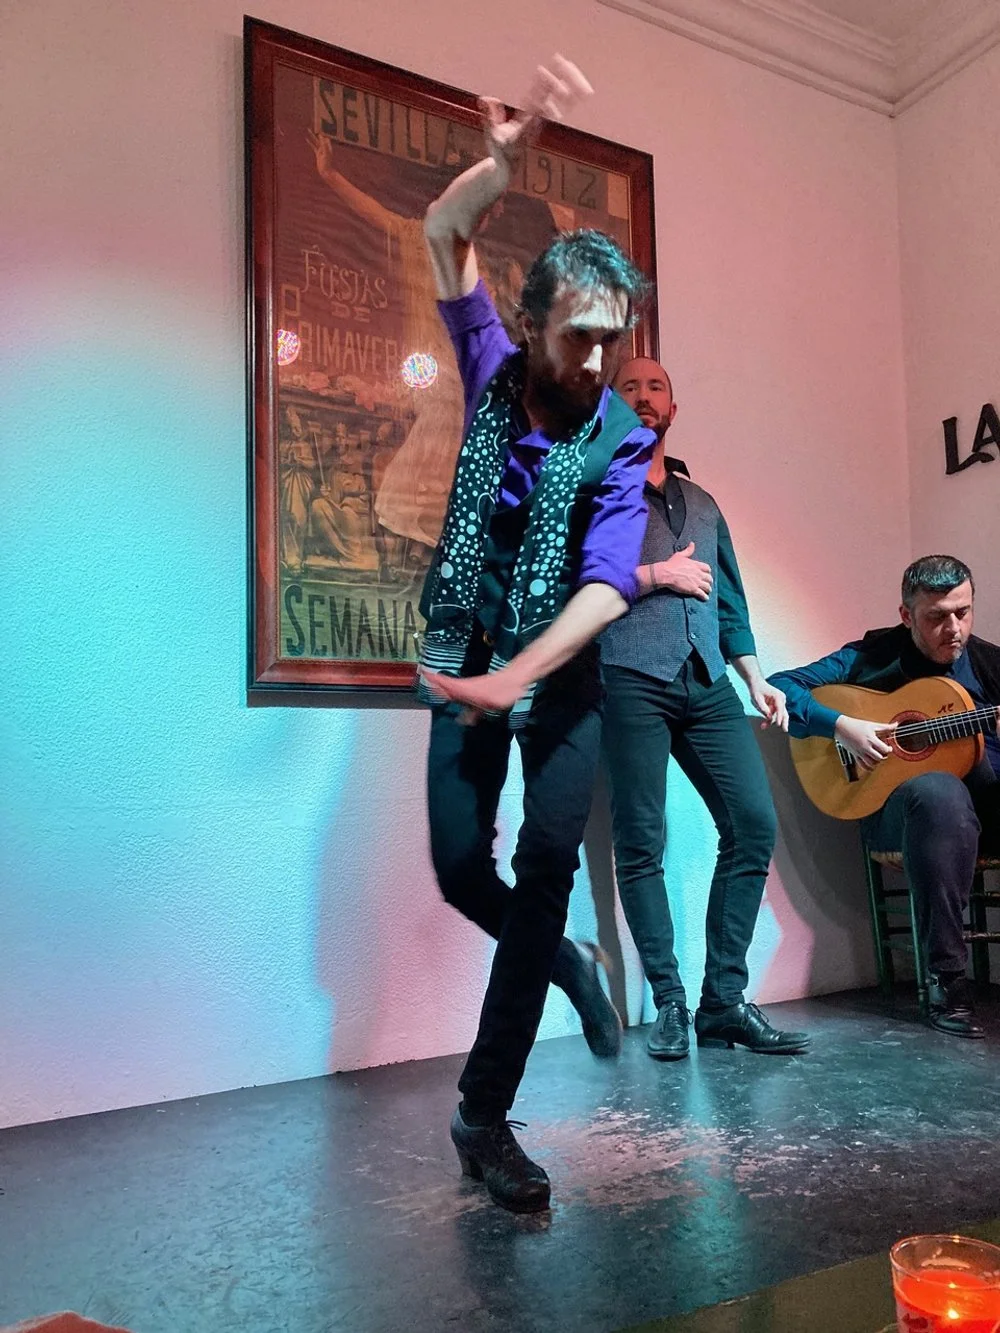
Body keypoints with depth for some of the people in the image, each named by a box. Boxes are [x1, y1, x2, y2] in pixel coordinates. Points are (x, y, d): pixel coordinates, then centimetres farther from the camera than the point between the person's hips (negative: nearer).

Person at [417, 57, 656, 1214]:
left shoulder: (622, 444, -9)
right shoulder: (494, 371, 0)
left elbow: (606, 588, -21)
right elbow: (444, 234, -1)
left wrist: (511, 682, -32)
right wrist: (506, 157, -20)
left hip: (563, 674, -2)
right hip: (466, 660, 3)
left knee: (547, 866, -12)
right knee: (460, 868, -1)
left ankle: (484, 1116, 0)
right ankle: (567, 961, 31)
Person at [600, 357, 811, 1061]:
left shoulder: (702, 502, 27)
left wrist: (756, 679, 14)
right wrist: (654, 575, -4)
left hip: (707, 684, 5)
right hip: (631, 680, -5)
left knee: (755, 823, -5)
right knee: (642, 843, -5)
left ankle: (723, 1000, 5)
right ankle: (669, 1004, 6)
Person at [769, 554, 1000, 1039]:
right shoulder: (873, 657, -1)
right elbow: (780, 686, -7)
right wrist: (841, 725, -20)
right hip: (896, 805, -4)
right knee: (939, 791, -39)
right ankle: (945, 979, -30)